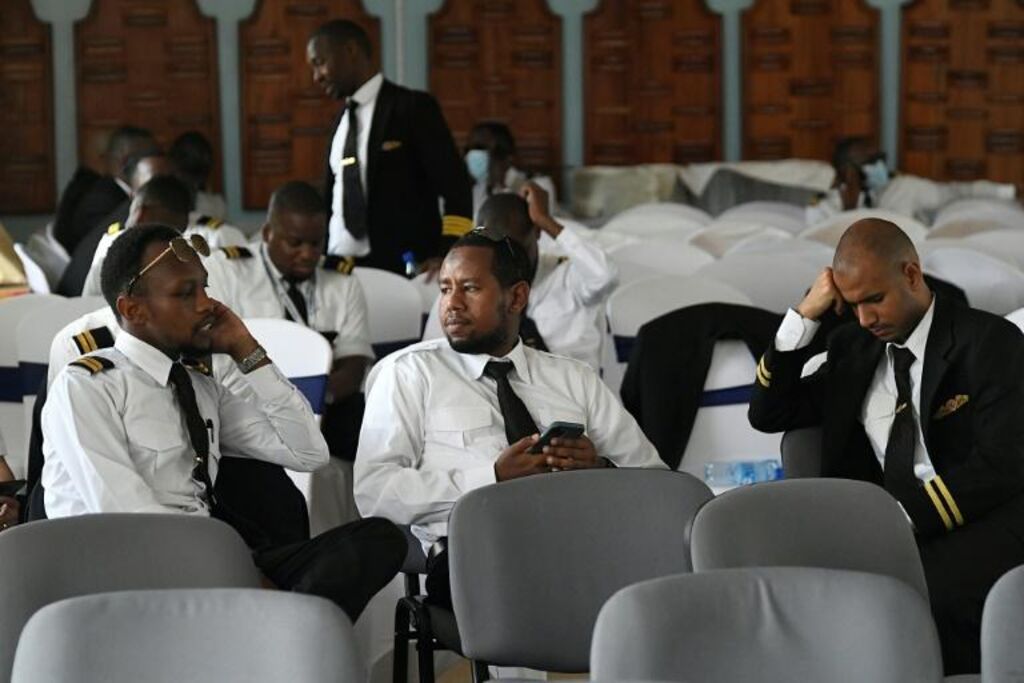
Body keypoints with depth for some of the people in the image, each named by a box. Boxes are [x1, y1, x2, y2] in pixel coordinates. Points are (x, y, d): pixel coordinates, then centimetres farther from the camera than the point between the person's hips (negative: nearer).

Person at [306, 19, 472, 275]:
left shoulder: (413, 108, -3)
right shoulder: (342, 119, 18)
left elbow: (456, 189, -8)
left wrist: (448, 255, -19)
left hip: (401, 268, -6)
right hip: (338, 268, 6)